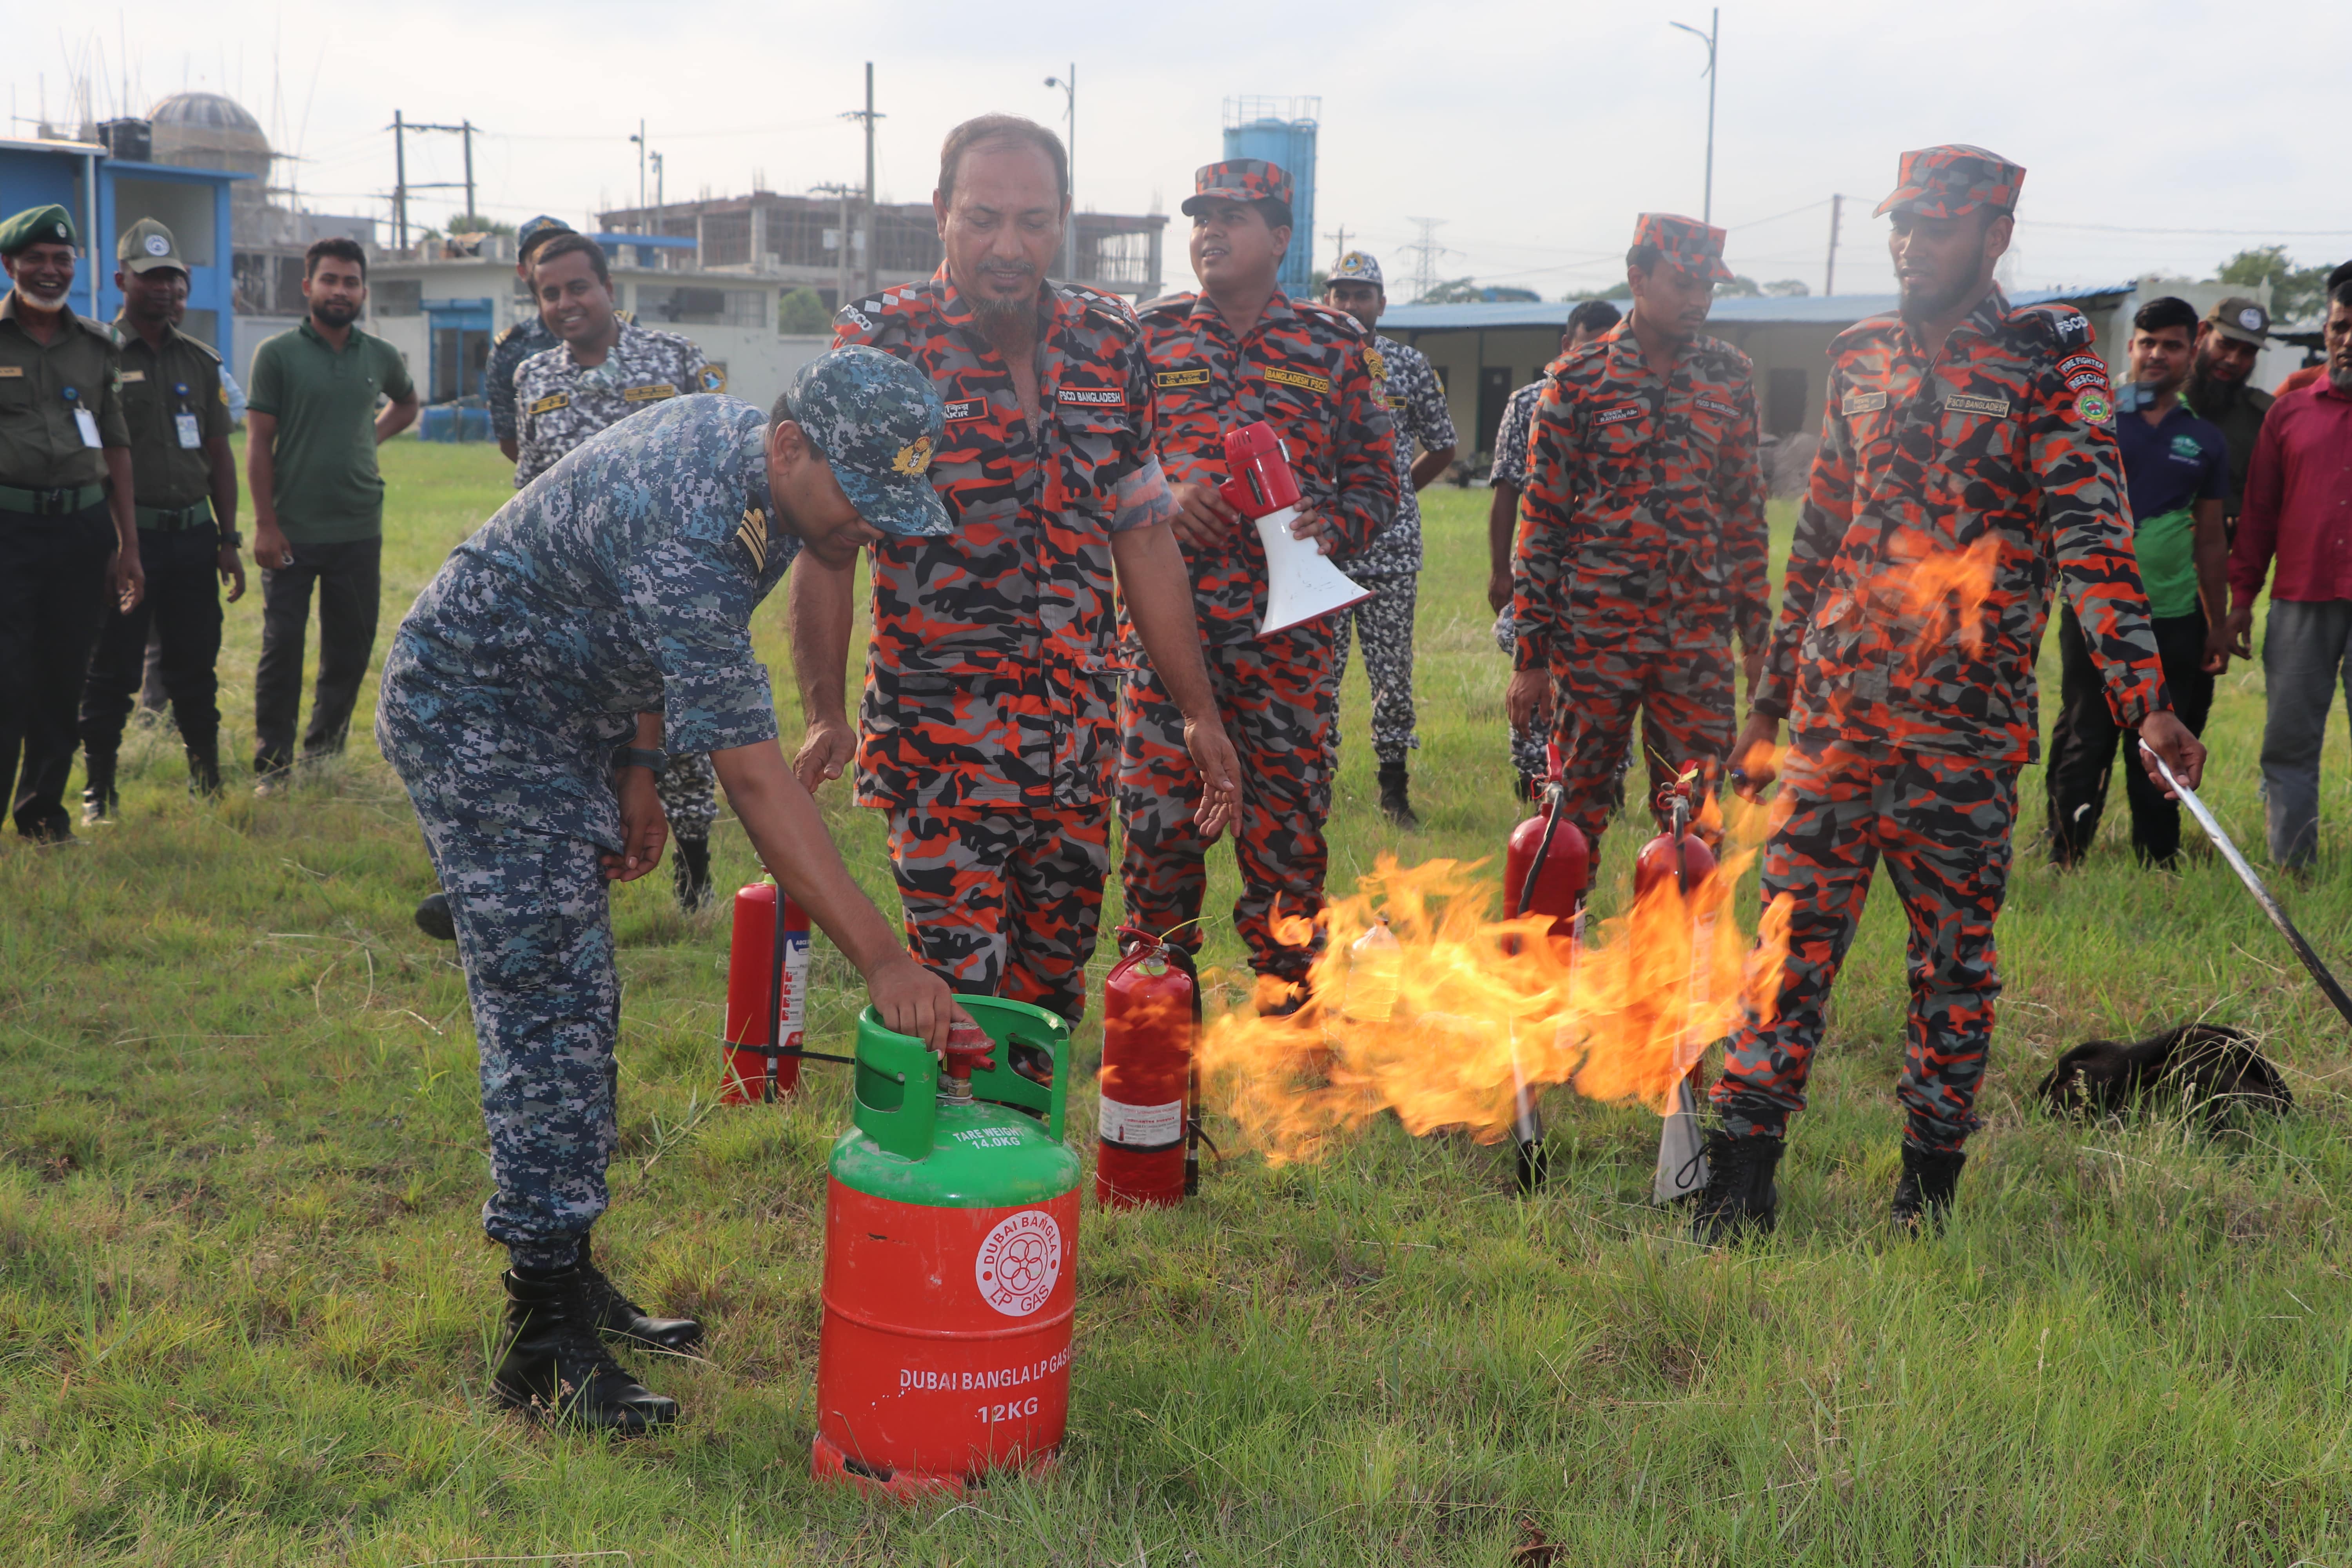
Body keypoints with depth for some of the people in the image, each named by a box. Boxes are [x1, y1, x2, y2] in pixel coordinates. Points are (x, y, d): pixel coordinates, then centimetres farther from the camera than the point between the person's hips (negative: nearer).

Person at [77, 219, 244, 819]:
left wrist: (228, 539, 11)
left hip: (193, 534, 4)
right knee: (113, 671, 1)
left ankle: (208, 783, 20)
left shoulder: (201, 359, 11)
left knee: (196, 667, 9)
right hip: (127, 537, -4)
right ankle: (98, 792, 11)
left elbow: (219, 454, 14)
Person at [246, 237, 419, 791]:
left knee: (351, 648, 8)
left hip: (360, 531, 4)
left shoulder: (381, 357, 8)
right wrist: (264, 524, -10)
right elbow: (258, 443, -4)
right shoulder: (277, 354, -2)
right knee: (283, 648, -2)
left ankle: (324, 756, 23)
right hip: (292, 531, -4)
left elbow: (406, 404, 31)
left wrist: (373, 436, 12)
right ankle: (272, 766, 6)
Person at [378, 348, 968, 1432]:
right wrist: (880, 958, -42)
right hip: (469, 712, -9)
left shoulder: (752, 460, -5)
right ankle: (546, 1345, -7)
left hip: (562, 715, 10)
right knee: (546, 1014, -13)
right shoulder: (688, 529, -35)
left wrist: (636, 775, 7)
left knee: (578, 1008, 12)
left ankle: (568, 1271, 22)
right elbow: (752, 773, -39)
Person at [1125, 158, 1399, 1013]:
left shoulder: (1333, 345, 10)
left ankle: (1287, 1008, 14)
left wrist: (1332, 526, -9)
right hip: (1167, 614, 1)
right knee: (1158, 811, 0)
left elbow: (1376, 478, 11)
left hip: (1289, 622, 0)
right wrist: (1160, 498, -8)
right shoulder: (1148, 336, 12)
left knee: (1286, 822, 2)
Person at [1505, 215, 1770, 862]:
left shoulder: (1731, 377, 9)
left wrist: (1758, 634, 12)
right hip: (1595, 633, -2)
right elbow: (1541, 519, -1)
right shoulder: (1579, 380, -1)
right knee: (1577, 811, 4)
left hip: (1699, 638, 3)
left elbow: (1746, 510, 15)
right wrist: (1530, 656, -4)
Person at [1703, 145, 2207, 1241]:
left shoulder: (2051, 364, -2)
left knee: (1956, 954, 6)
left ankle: (1928, 1192, 18)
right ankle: (1739, 1178, 8)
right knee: (1793, 929, 2)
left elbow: (2091, 536, -11)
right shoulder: (1863, 362, 12)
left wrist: (2146, 699, -23)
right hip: (1836, 707, 4)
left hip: (1968, 723, -3)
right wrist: (1770, 698, 18)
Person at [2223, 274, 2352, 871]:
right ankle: (2290, 867, 10)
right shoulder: (2290, 411, 12)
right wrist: (2242, 597, 7)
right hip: (2300, 602, 2)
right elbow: (2259, 511, 12)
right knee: (2289, 739, 3)